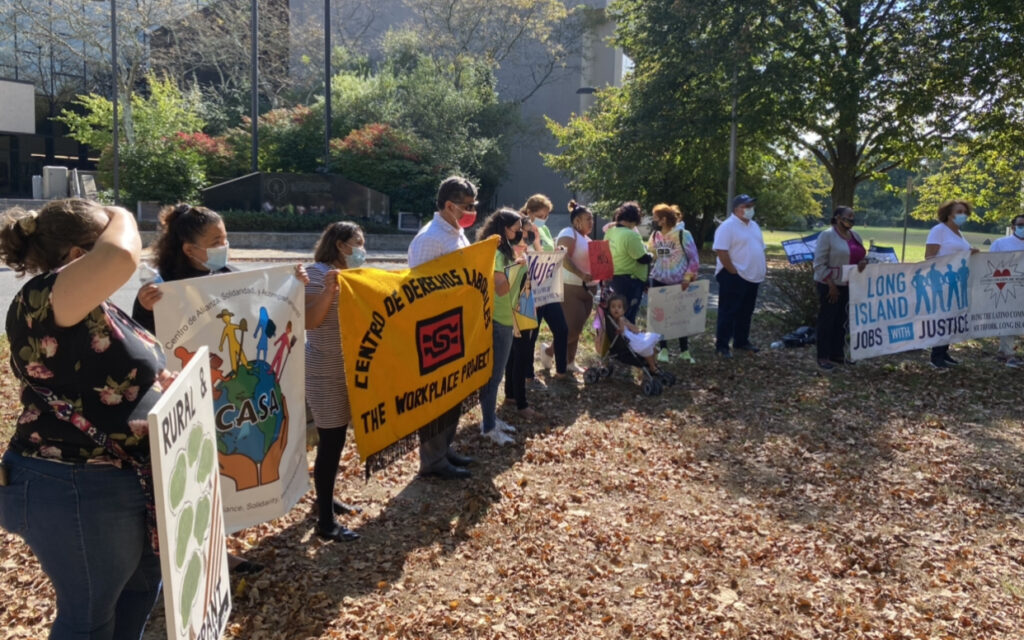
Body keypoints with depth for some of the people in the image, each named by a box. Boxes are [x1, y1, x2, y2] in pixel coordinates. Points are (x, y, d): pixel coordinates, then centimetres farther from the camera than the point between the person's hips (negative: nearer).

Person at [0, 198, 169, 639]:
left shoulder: (93, 307, 10)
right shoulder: (42, 298, -22)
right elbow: (120, 258, -41)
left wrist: (169, 384, 8)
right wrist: (122, 218, -20)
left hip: (124, 482, 10)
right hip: (75, 493, -10)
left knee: (141, 585, 26)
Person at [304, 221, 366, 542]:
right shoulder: (317, 273, -14)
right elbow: (309, 321, -23)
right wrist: (328, 291, -32)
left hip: (347, 368, 9)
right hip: (326, 372, -9)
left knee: (336, 439, 17)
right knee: (330, 442, -5)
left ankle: (327, 498, 32)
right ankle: (325, 521, 3)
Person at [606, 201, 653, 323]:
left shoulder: (610, 232, 5)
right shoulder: (630, 235, -20)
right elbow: (643, 258, -18)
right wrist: (652, 257, 1)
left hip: (614, 277, 9)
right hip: (629, 280, -9)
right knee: (629, 315, 0)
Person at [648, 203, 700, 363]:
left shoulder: (683, 234, -12)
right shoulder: (655, 235, 2)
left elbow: (694, 259, -9)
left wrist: (688, 278, -14)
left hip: (679, 282, -4)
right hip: (659, 281, 4)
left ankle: (684, 351, 17)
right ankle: (663, 349, 17)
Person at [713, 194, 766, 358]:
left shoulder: (754, 225, 14)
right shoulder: (728, 226, -14)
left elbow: (760, 249, 22)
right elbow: (721, 251, -21)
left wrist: (763, 267, 11)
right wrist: (734, 272, -21)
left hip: (752, 277, 8)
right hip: (733, 277, -8)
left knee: (745, 312, 16)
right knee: (728, 312, -3)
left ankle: (741, 341, 28)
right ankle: (722, 345, 3)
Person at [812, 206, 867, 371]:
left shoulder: (855, 235, 11)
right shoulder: (827, 235, -12)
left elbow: (862, 255, 19)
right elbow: (819, 264, -16)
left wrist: (864, 261, -6)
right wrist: (831, 285, -18)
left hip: (849, 285, 7)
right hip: (830, 285, -7)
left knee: (842, 320, 12)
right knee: (827, 320, -1)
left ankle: (837, 354, 21)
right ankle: (823, 357, 5)